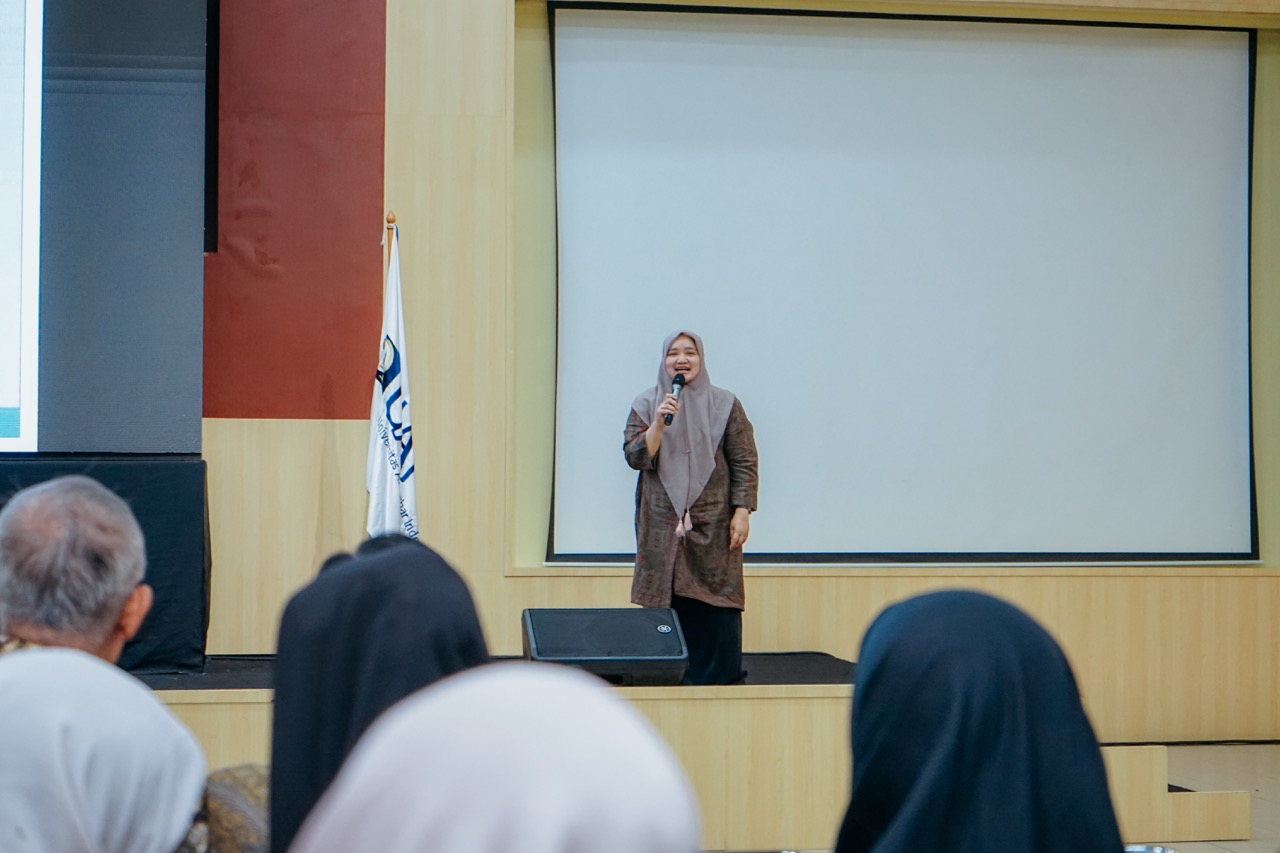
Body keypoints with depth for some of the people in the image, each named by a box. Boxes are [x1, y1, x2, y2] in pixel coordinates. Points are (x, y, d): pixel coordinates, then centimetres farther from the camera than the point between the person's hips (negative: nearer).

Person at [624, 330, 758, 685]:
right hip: (662, 523, 1)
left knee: (715, 601, -5)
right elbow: (635, 457, -2)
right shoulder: (646, 405, 7)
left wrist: (742, 511, -7)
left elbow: (745, 462, 1)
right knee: (666, 601, -1)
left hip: (712, 523, -1)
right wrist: (659, 423, -15)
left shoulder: (725, 405, 3)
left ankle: (716, 678, 2)